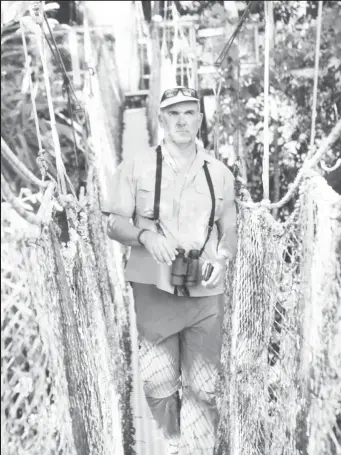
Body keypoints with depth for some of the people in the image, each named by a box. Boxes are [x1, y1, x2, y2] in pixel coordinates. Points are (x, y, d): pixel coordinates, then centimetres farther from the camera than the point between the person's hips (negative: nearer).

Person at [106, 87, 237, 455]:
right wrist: (146, 236, -17)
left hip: (205, 292, 2)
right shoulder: (136, 166, 2)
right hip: (154, 290, -1)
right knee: (158, 385, 1)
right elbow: (115, 223, 2)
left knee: (202, 387, 3)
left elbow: (229, 230, 16)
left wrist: (222, 258, -5)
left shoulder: (219, 173, 10)